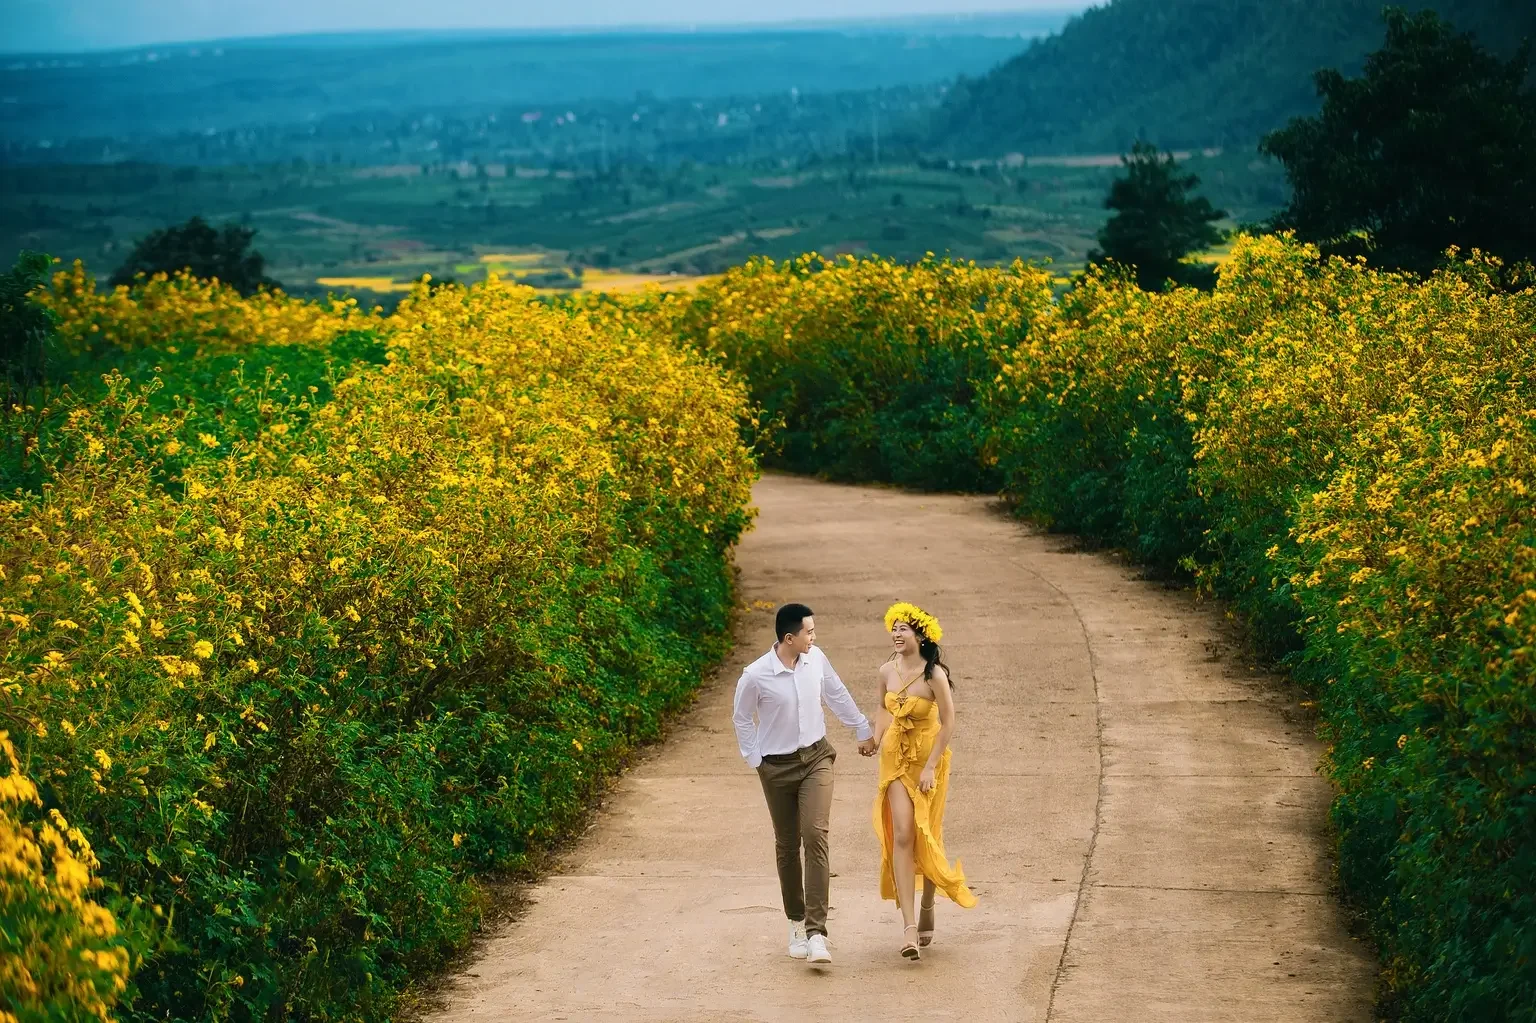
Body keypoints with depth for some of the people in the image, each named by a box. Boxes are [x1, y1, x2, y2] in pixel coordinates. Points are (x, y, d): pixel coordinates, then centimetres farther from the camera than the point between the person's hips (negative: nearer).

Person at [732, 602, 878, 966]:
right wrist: (754, 760, 0)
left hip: (816, 758, 2)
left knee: (815, 835, -14)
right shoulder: (755, 676, -16)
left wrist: (863, 730, 22)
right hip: (777, 768, -1)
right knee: (787, 844, 8)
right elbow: (742, 719, 1)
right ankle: (796, 922, 27)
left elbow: (838, 695, 13)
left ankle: (816, 932, -19)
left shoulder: (816, 659, -5)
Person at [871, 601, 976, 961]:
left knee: (926, 837, 6)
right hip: (896, 758, 3)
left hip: (929, 758, -3)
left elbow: (948, 724, -14)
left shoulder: (934, 675, -18)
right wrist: (879, 746, 6)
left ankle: (927, 908, 31)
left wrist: (930, 767, -16)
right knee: (901, 836, -9)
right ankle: (909, 926, -14)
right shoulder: (887, 671, -3)